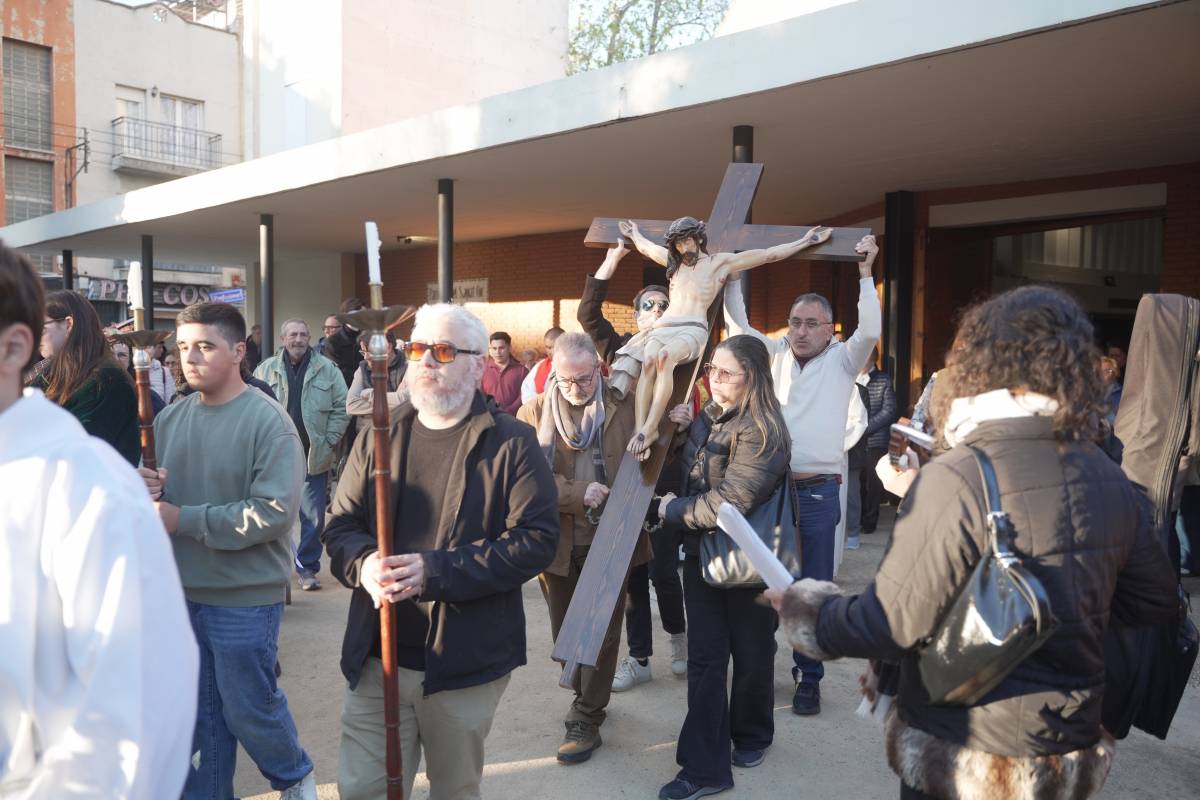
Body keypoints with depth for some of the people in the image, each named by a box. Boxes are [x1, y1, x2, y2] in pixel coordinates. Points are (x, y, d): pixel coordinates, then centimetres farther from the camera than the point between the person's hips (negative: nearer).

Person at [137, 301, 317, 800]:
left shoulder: (268, 421, -15)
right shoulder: (169, 419, 4)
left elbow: (274, 512, -22)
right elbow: (159, 496, 15)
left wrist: (184, 520, -19)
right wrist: (148, 491, -9)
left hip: (245, 598, -5)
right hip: (181, 592, 5)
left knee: (248, 708, 9)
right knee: (198, 713, 17)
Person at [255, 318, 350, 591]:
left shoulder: (327, 369, 0)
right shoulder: (266, 369, 3)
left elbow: (341, 407, 1)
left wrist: (329, 441, -5)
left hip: (314, 456, -1)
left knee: (314, 517, 2)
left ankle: (307, 567, 14)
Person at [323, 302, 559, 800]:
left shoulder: (512, 443, -8)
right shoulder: (378, 437, 7)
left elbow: (537, 539, -15)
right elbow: (341, 526, 8)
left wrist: (437, 571, -22)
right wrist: (364, 564, -16)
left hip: (466, 661, -3)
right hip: (375, 657, 3)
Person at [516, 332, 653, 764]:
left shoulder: (624, 408, -1)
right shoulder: (534, 413, -2)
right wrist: (579, 494, -21)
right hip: (558, 543, 2)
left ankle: (587, 718, 17)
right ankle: (587, 700, 36)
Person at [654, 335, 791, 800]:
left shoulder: (761, 430, -19)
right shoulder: (709, 416, 6)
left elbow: (730, 501, -27)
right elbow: (688, 473, 20)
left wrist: (674, 510, -14)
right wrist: (678, 430, 2)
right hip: (702, 552, 6)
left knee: (751, 653, 14)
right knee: (704, 659, 4)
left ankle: (751, 735, 38)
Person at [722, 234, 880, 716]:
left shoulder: (842, 361, 5)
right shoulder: (774, 355, 12)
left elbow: (870, 331, -11)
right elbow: (737, 323, 12)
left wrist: (865, 272, -12)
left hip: (817, 493, -2)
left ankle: (808, 677, 15)